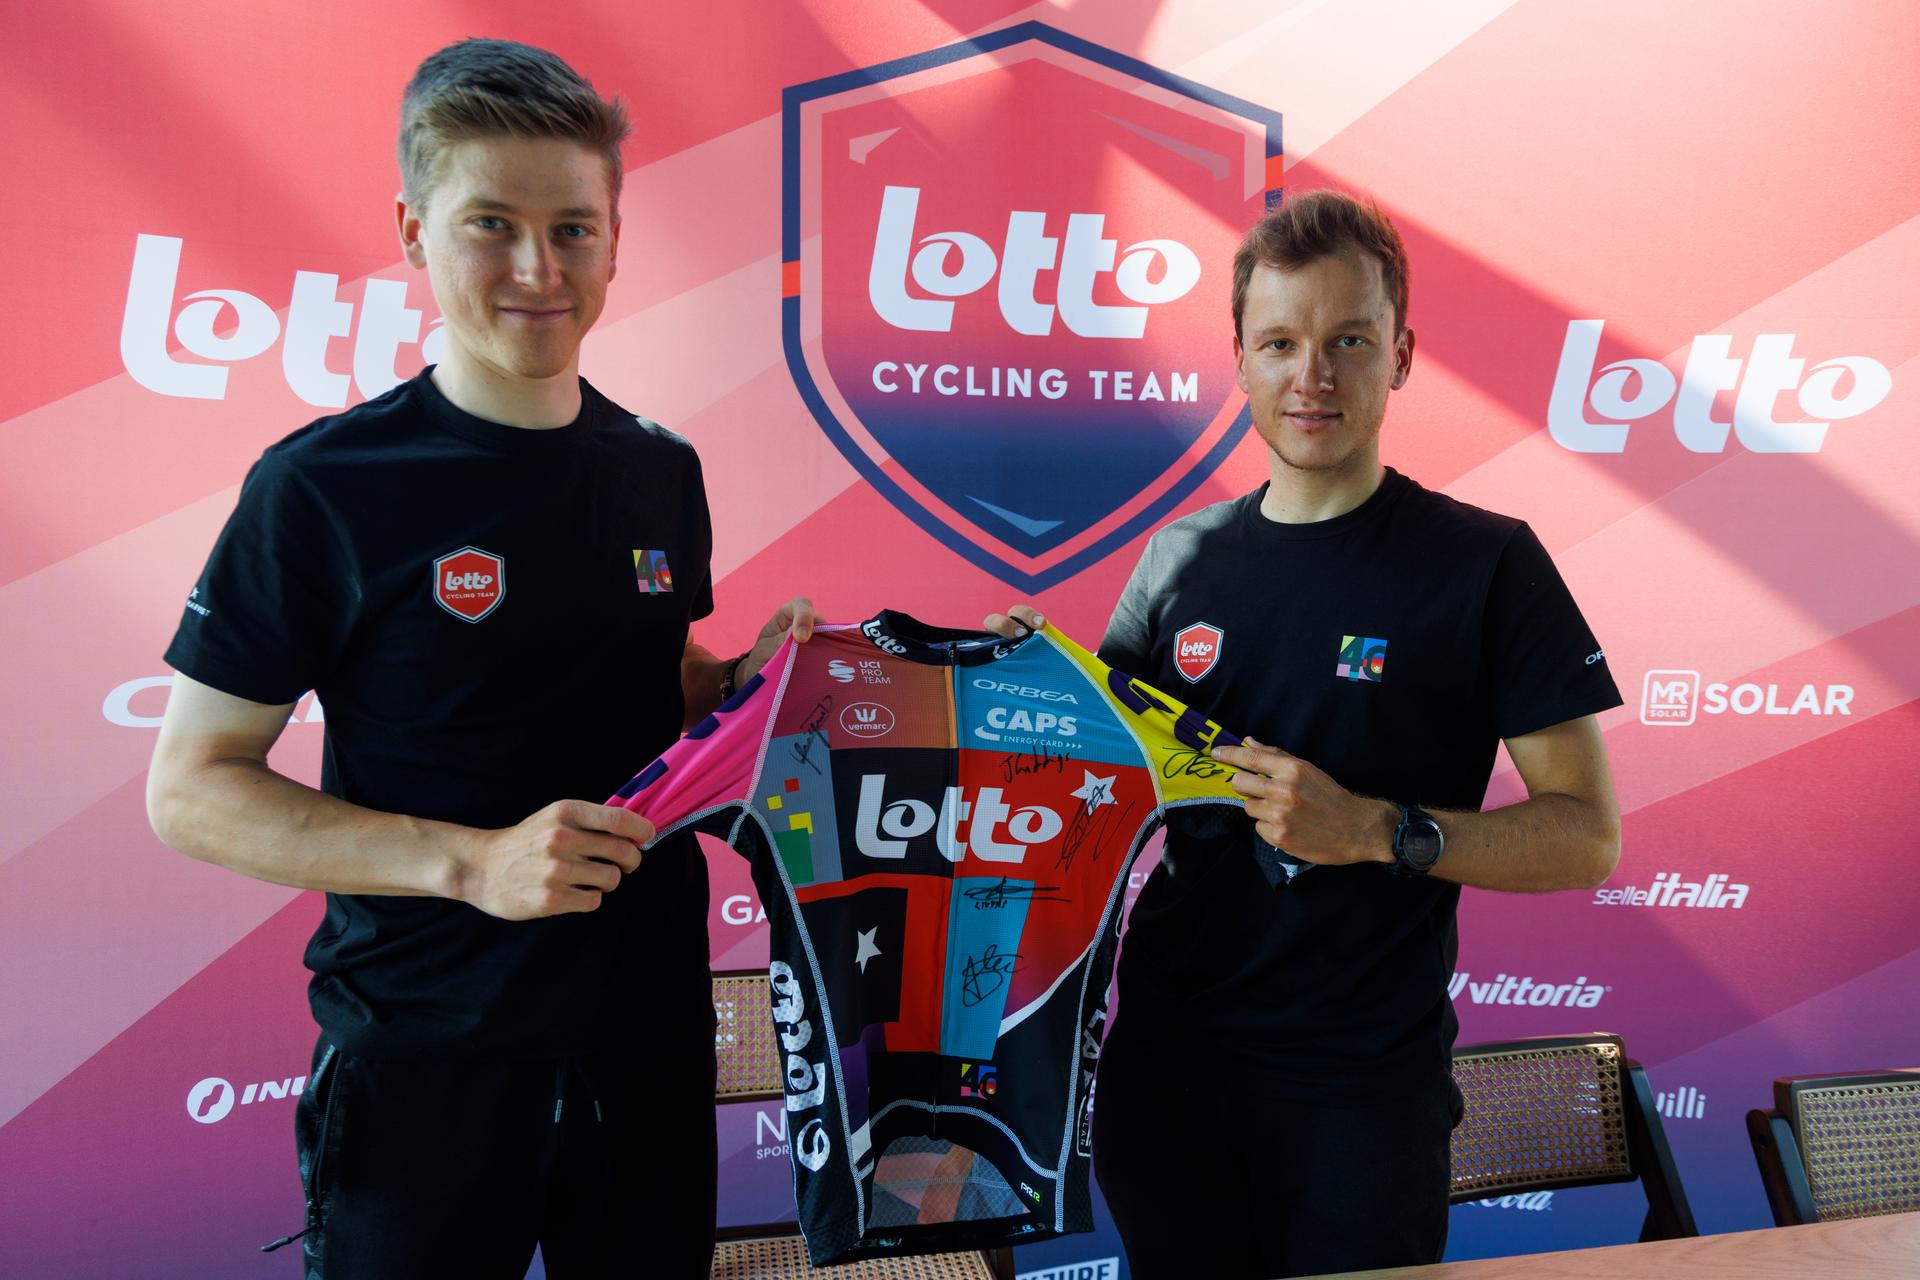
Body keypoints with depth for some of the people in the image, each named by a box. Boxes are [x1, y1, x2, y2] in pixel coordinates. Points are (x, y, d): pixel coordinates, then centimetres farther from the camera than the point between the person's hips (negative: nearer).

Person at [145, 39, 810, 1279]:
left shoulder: (661, 474, 2)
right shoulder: (323, 486, -12)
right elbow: (191, 788, -10)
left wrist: (748, 680, -7)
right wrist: (469, 861, -22)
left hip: (649, 1025, 5)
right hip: (425, 1057, -4)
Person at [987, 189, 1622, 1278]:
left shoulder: (1484, 564, -9)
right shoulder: (1182, 558, 3)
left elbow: (1588, 836, -8)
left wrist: (1379, 830, -22)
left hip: (1362, 1083, -3)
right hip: (1164, 1061, 4)